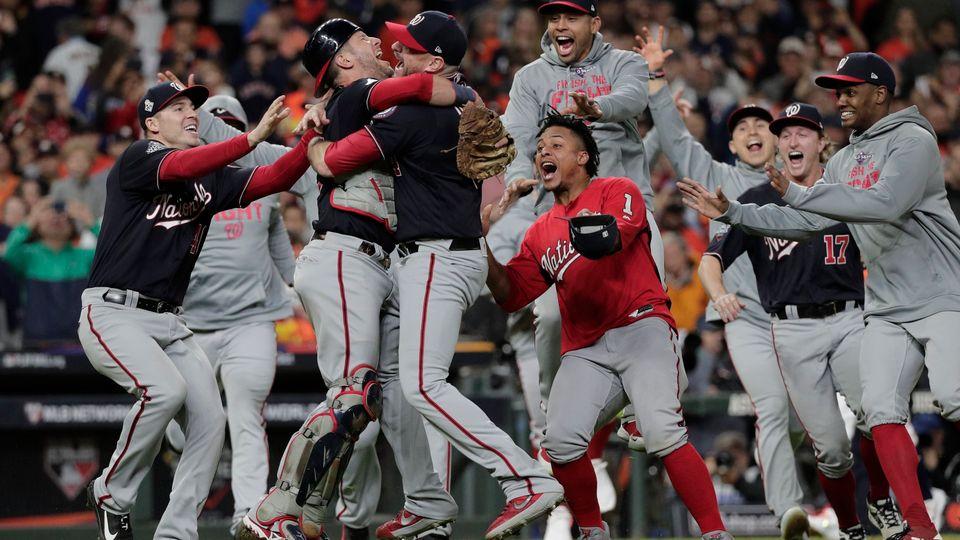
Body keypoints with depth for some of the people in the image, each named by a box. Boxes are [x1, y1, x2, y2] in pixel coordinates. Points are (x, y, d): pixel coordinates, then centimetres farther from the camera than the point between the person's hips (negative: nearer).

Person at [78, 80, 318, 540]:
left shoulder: (212, 179, 15)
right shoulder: (136, 160, -5)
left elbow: (274, 179, 2)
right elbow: (181, 166, -26)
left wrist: (313, 136, -16)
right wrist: (254, 137, -35)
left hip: (169, 323, 7)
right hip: (113, 314, -7)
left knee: (209, 418, -7)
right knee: (166, 389, -29)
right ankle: (110, 494, -9)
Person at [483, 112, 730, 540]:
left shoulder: (617, 192, 6)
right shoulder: (540, 233, 22)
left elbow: (609, 239, -16)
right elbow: (510, 296, 16)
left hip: (641, 328, -5)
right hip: (585, 351, 5)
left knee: (662, 432, -24)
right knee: (561, 441, -18)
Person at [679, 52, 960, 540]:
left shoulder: (912, 141, -8)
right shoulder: (843, 162, 17)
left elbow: (886, 203, -24)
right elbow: (803, 222, 20)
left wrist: (798, 193, -23)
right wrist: (731, 212, 11)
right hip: (887, 312, 8)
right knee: (881, 408, -6)